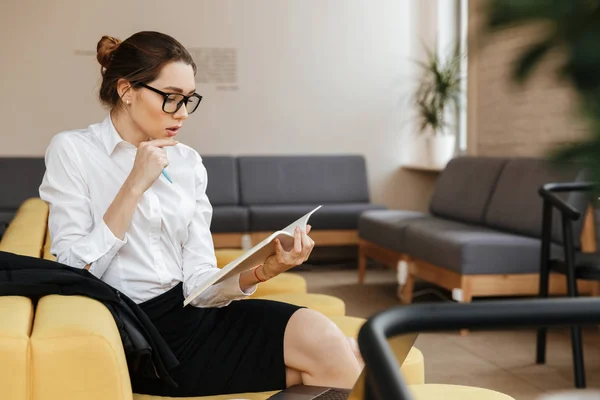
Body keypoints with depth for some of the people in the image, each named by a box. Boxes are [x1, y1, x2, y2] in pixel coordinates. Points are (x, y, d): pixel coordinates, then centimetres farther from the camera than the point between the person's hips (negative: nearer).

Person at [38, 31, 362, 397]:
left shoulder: (187, 162, 9)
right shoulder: (72, 151, -3)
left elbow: (198, 283, 2)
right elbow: (75, 273, -12)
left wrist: (262, 270, -18)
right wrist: (135, 186, -15)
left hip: (192, 314, 5)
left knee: (324, 339, -21)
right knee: (323, 347, -20)